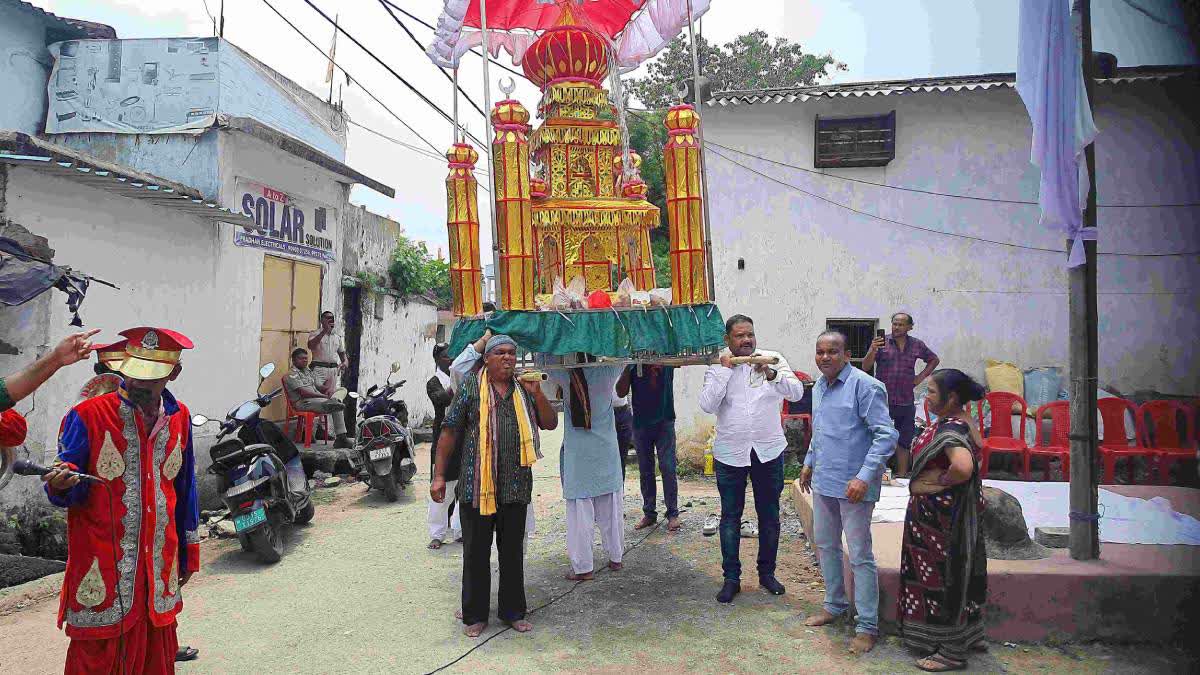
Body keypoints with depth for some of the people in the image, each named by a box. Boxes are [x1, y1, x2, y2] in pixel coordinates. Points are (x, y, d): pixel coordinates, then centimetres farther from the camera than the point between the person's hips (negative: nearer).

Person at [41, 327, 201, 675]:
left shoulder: (179, 417, 6)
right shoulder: (88, 416, -7)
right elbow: (68, 495, -6)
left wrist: (188, 552, 17)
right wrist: (61, 486, -30)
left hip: (161, 565, 4)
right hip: (103, 570, -4)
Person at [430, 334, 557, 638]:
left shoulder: (524, 390, 9)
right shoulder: (471, 387, -2)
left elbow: (550, 423, 7)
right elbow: (449, 432, -2)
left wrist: (536, 393, -8)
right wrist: (438, 475, -6)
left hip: (516, 485, 3)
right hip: (476, 484, -3)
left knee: (513, 550, 13)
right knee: (476, 552, 7)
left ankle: (512, 610, 27)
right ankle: (475, 615, 21)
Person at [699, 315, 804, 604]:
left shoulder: (774, 360, -2)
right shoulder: (717, 368, -3)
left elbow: (797, 392, -15)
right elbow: (707, 405, -15)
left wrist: (771, 375, -32)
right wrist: (724, 370, -18)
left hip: (769, 450, 1)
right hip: (730, 453, -1)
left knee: (769, 515, 13)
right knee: (730, 517, 7)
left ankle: (767, 572, 30)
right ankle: (731, 577, 19)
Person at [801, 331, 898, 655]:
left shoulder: (864, 386, -17)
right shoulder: (819, 386, 10)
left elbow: (886, 435, -20)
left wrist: (865, 476, -26)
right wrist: (809, 462, 24)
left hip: (853, 486, -8)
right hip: (823, 482, 8)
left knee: (860, 556, 0)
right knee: (825, 545, 19)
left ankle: (867, 626, 13)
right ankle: (834, 605, 37)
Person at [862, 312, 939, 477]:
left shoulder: (917, 345, 7)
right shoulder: (881, 343, -1)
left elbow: (934, 360, 24)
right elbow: (865, 367, -6)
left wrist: (921, 377, 11)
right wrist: (872, 351, -24)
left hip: (906, 402, 3)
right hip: (882, 401, -3)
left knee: (904, 442, 11)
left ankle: (902, 476, 21)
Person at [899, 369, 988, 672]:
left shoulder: (951, 428, -24)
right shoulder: (958, 420, 8)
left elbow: (963, 466, -42)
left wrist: (942, 480, -24)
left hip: (941, 515, -10)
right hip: (936, 513, 10)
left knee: (944, 578, 3)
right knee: (945, 575, 21)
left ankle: (952, 653, 17)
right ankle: (957, 640, 36)